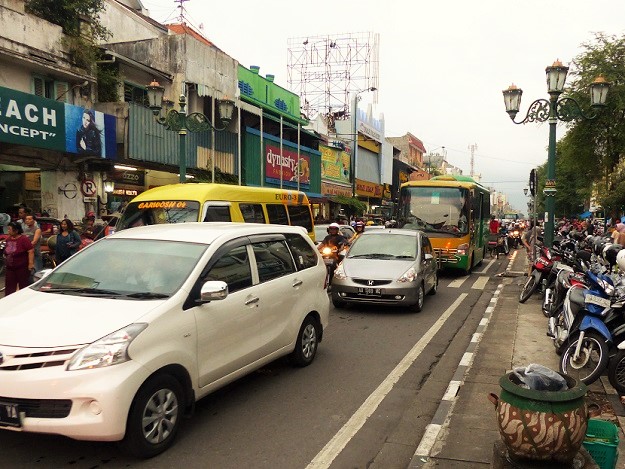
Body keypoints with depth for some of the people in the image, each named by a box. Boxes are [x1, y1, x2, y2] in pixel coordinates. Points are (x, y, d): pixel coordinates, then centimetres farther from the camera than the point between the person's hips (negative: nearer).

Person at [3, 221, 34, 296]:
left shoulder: (24, 239, -16)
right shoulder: (8, 239, 7)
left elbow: (31, 251, -19)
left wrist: (31, 263, -23)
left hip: (22, 267, -7)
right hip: (10, 268, 7)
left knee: (24, 286, 4)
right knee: (9, 287, 8)